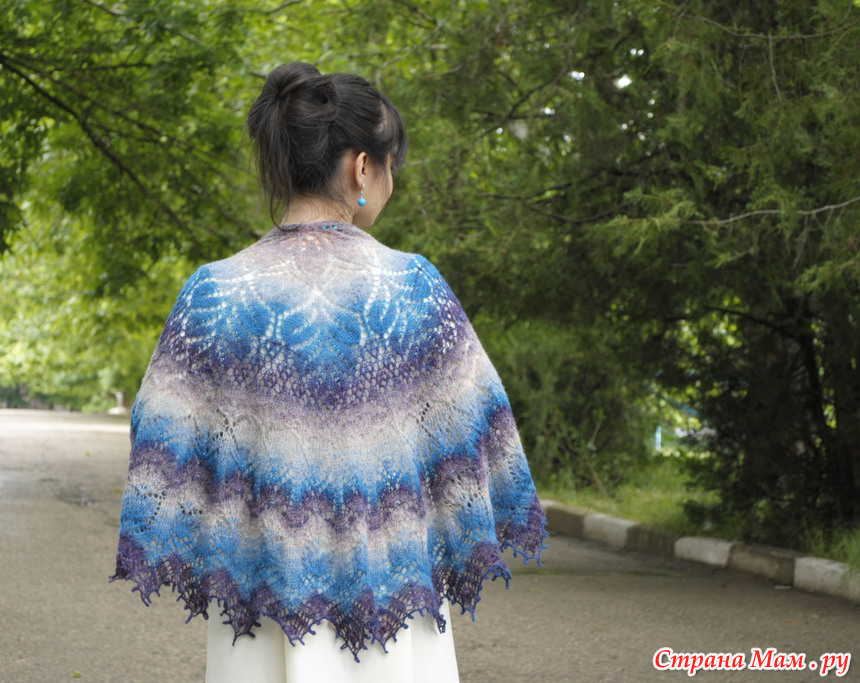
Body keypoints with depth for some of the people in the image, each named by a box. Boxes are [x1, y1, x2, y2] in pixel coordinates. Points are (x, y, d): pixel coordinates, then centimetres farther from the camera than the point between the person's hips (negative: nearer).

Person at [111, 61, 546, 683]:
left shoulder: (214, 294, -5)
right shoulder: (415, 287, -7)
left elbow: (167, 453, -2)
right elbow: (471, 428, -1)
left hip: (261, 583, 1)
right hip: (393, 587, -1)